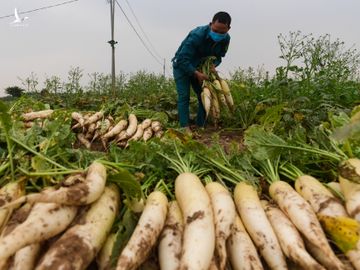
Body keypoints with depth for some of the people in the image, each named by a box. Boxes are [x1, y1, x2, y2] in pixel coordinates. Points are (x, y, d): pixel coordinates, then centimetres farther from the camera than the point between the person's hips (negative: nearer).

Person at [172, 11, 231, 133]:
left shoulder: (225, 39, -14)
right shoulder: (197, 35, -33)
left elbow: (219, 56, 3)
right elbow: (183, 59, -32)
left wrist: (213, 66, -20)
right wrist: (197, 73, -37)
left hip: (200, 68, 6)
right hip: (182, 66, -6)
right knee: (184, 96, -16)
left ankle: (201, 127, 8)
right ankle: (185, 128, -16)